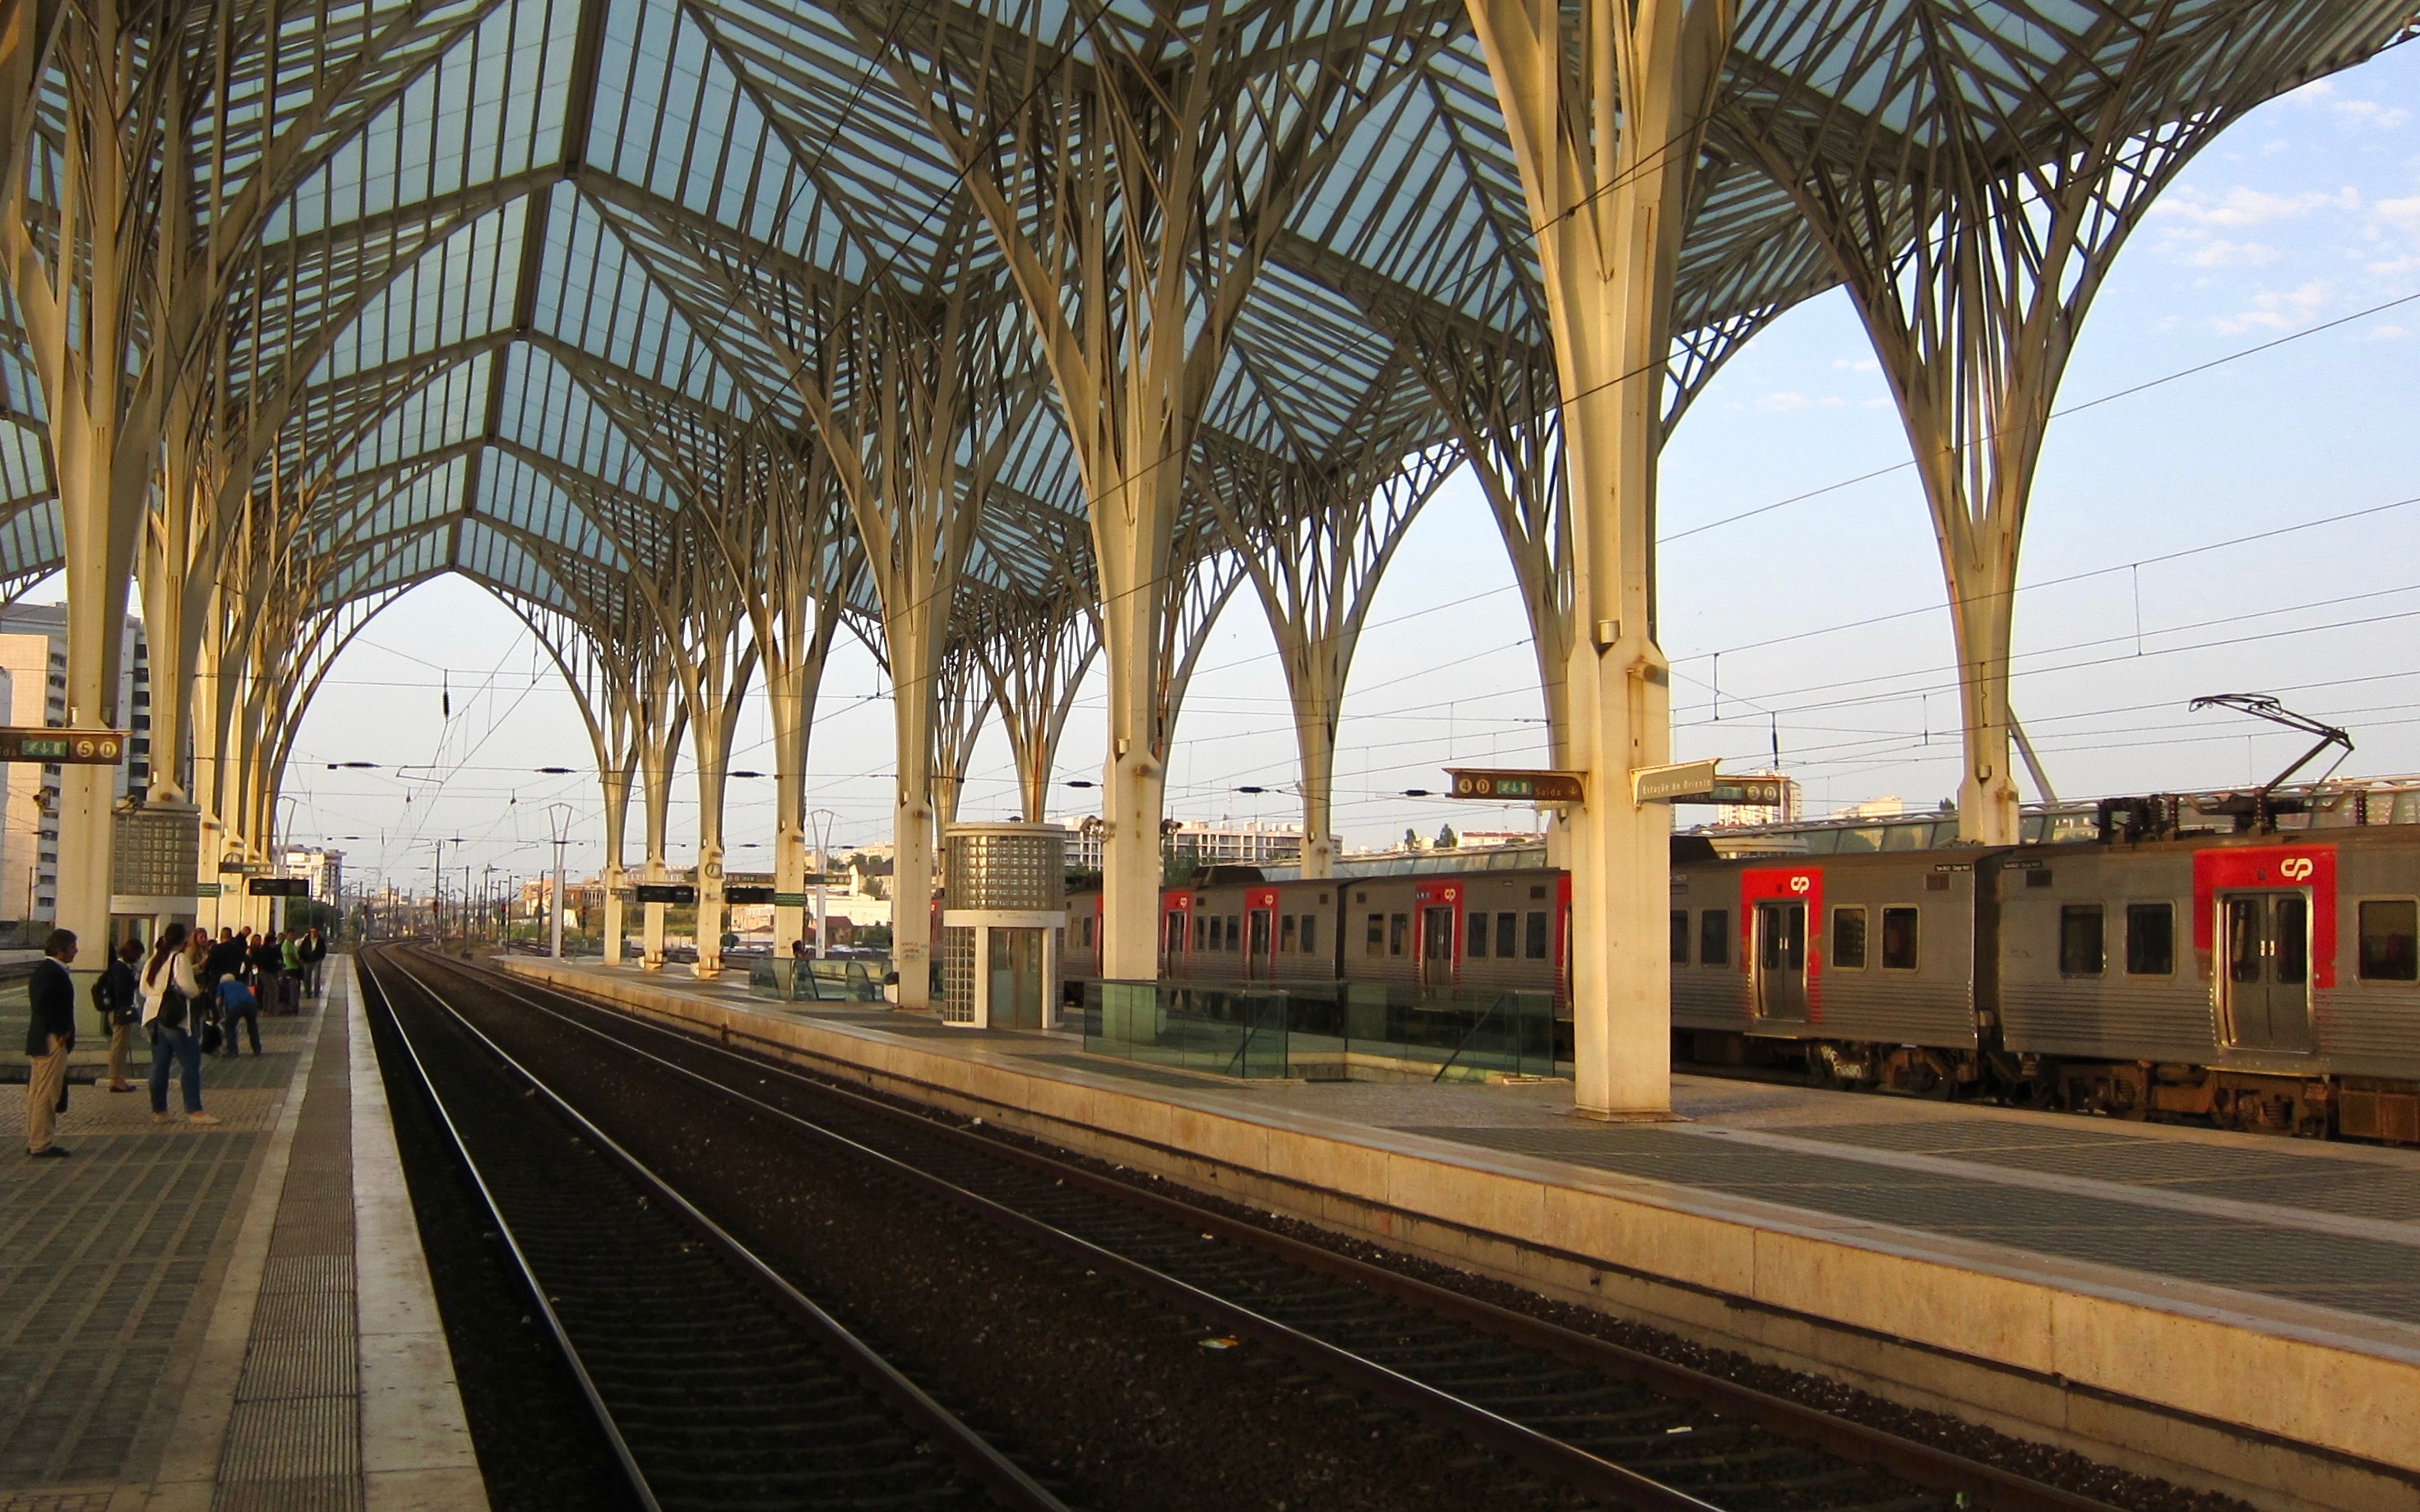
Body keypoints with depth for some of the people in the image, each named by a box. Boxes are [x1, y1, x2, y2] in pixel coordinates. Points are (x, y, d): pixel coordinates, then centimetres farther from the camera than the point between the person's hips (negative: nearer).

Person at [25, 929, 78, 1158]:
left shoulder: (43, 969, 14)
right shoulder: (53, 972, -18)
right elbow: (43, 1004, -26)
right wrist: (60, 1032, -18)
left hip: (40, 1041, 11)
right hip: (51, 1042, -11)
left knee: (37, 1093, 15)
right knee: (46, 1094, -6)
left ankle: (34, 1142, 23)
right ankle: (40, 1145, -2)